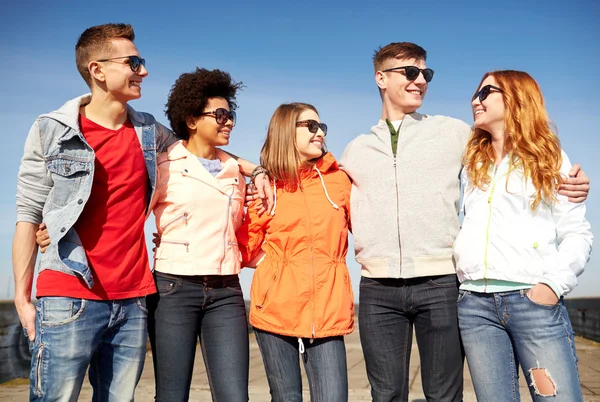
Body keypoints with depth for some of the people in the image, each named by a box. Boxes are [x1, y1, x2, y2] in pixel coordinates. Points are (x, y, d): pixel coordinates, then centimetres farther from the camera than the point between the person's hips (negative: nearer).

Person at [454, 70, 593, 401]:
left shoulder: (549, 158, 10)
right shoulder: (471, 162, 19)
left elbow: (577, 234, 3)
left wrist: (554, 283, -12)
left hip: (533, 300, -2)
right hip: (475, 304, 3)